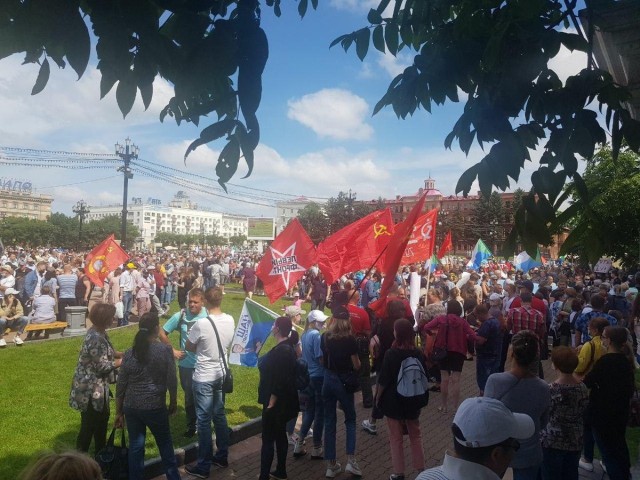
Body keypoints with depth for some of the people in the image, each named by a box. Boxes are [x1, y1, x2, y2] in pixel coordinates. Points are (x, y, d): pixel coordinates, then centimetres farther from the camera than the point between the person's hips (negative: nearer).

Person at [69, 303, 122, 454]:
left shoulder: (99, 332, 3)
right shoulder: (96, 339, -28)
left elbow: (109, 352, 15)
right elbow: (102, 366, -24)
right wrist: (123, 361, -13)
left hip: (96, 385, 10)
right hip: (90, 388, -10)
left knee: (102, 418, 21)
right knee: (89, 424, 5)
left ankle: (100, 452, 37)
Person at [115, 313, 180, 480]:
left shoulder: (129, 353, -2)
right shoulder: (165, 350, -11)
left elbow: (121, 386, 2)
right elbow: (172, 380, -8)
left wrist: (119, 412, 11)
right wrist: (173, 402, 7)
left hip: (131, 407, 3)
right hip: (155, 407, -2)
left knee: (135, 446, 13)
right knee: (165, 444, 16)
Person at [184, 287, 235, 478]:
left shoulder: (201, 324, -23)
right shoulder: (230, 320, -5)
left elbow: (189, 347, -7)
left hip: (204, 377, -6)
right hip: (221, 374, 6)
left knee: (204, 421, 4)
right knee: (219, 415, 19)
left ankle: (203, 466, 15)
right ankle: (222, 456, 31)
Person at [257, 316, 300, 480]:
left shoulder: (281, 350, -24)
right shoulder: (288, 348, 7)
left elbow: (279, 382, -25)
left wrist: (270, 404, -21)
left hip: (276, 402, -10)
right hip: (283, 402, 10)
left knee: (268, 439, -2)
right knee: (280, 435, 19)